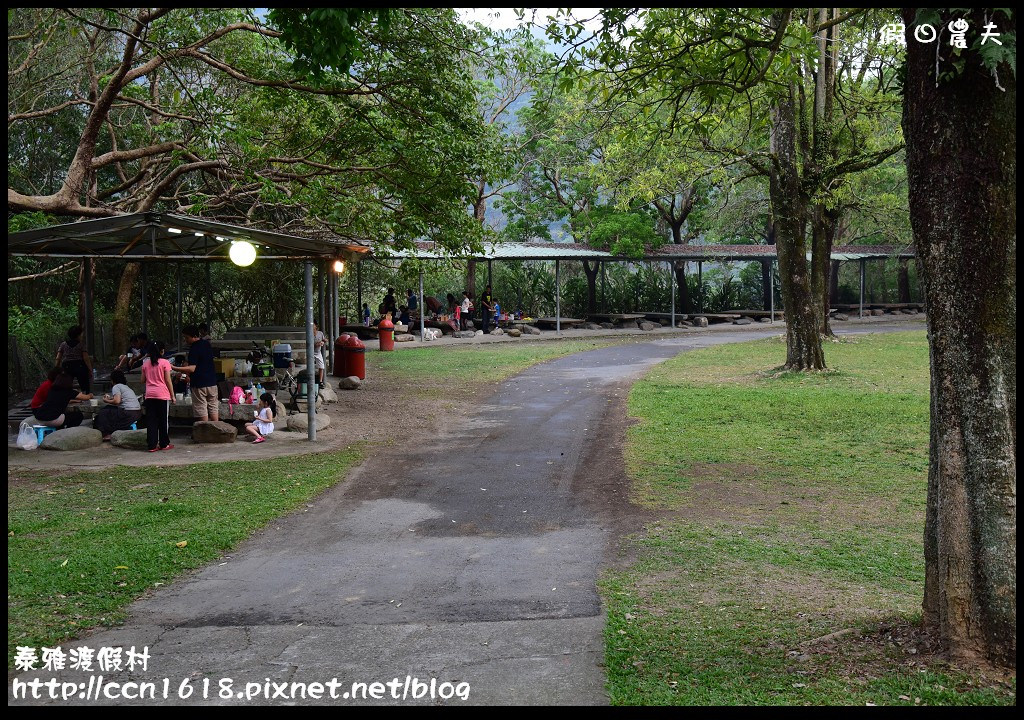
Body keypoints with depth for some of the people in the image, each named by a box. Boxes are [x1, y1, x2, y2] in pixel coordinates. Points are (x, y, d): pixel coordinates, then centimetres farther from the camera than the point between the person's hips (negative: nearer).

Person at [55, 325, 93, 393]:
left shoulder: (63, 344, 10)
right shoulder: (81, 344, 1)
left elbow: (58, 359, 6)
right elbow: (86, 358, -5)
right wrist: (90, 371, -2)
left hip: (67, 368, 3)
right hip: (80, 367, -3)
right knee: (85, 388, 1)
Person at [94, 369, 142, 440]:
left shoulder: (116, 387, -3)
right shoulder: (126, 387, 23)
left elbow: (117, 401, -16)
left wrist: (107, 401, 1)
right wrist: (110, 398, 27)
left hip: (129, 414, -9)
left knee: (103, 412, 8)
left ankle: (107, 434, 5)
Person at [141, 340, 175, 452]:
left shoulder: (145, 363, 6)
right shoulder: (164, 363, -6)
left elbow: (143, 379, 10)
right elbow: (168, 381, -7)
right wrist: (172, 394, 0)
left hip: (149, 394, 4)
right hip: (163, 394, -4)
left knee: (151, 420, 5)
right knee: (164, 420, 6)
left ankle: (152, 445, 4)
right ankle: (164, 444, 11)